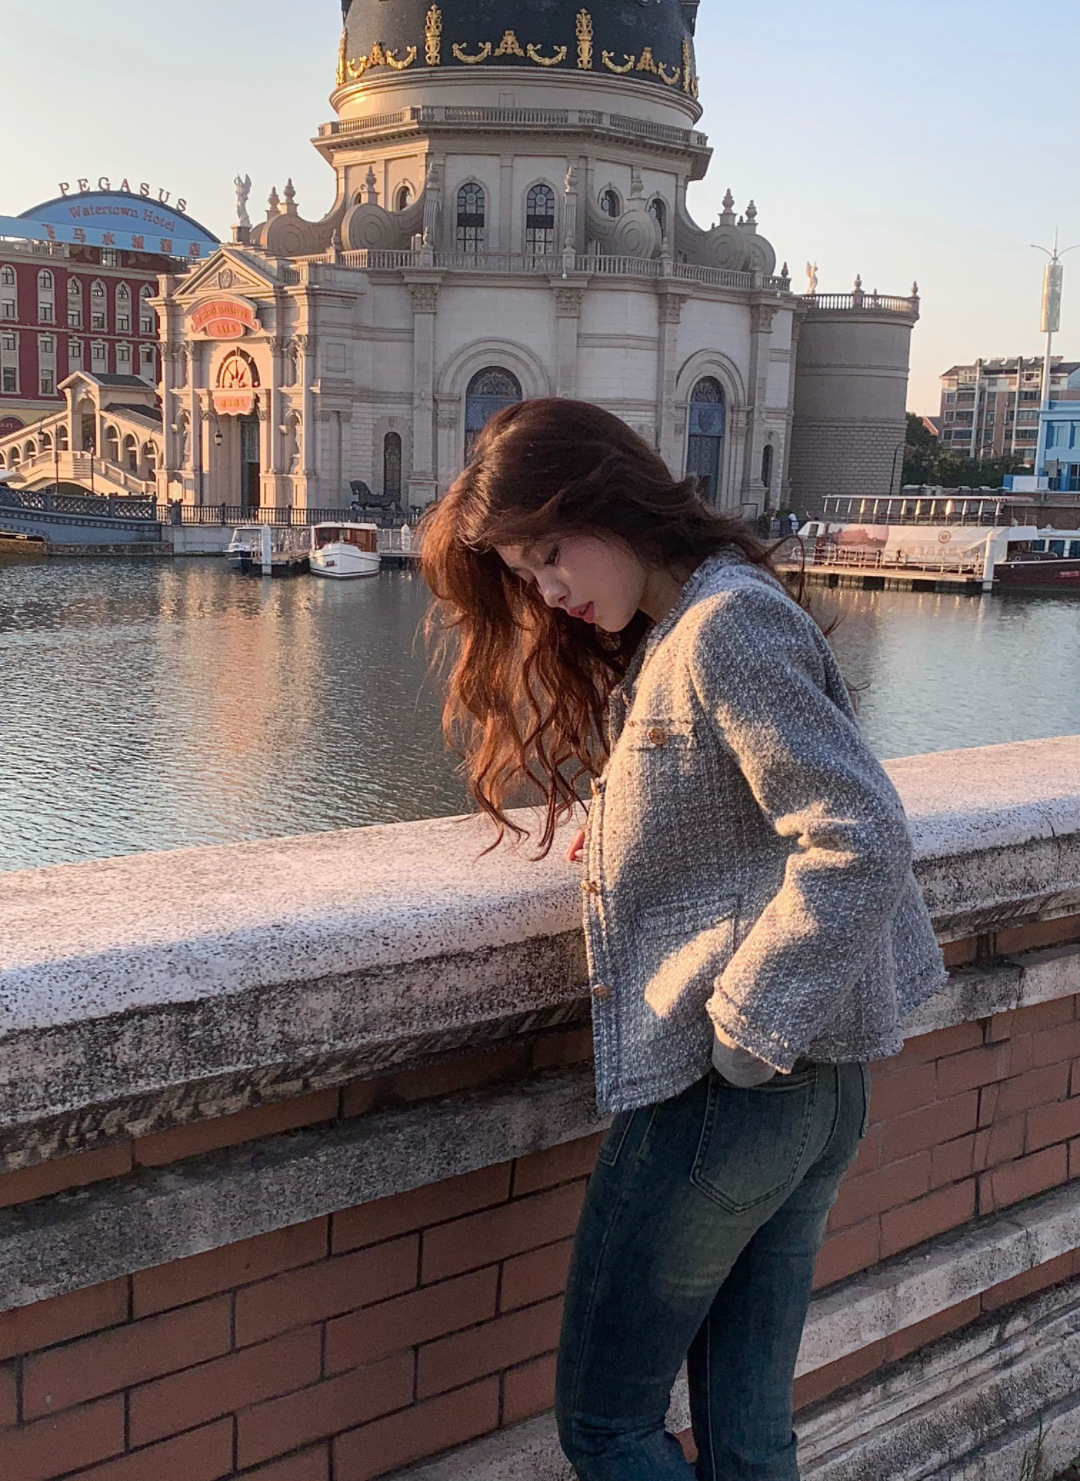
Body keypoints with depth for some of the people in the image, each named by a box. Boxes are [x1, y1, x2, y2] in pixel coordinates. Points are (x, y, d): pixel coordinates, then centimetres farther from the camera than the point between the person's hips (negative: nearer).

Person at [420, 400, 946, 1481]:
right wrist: (622, 835, 7)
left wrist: (740, 1032, -19)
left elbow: (859, 842, -24)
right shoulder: (672, 633, 14)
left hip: (722, 1088, -9)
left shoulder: (725, 623, -16)